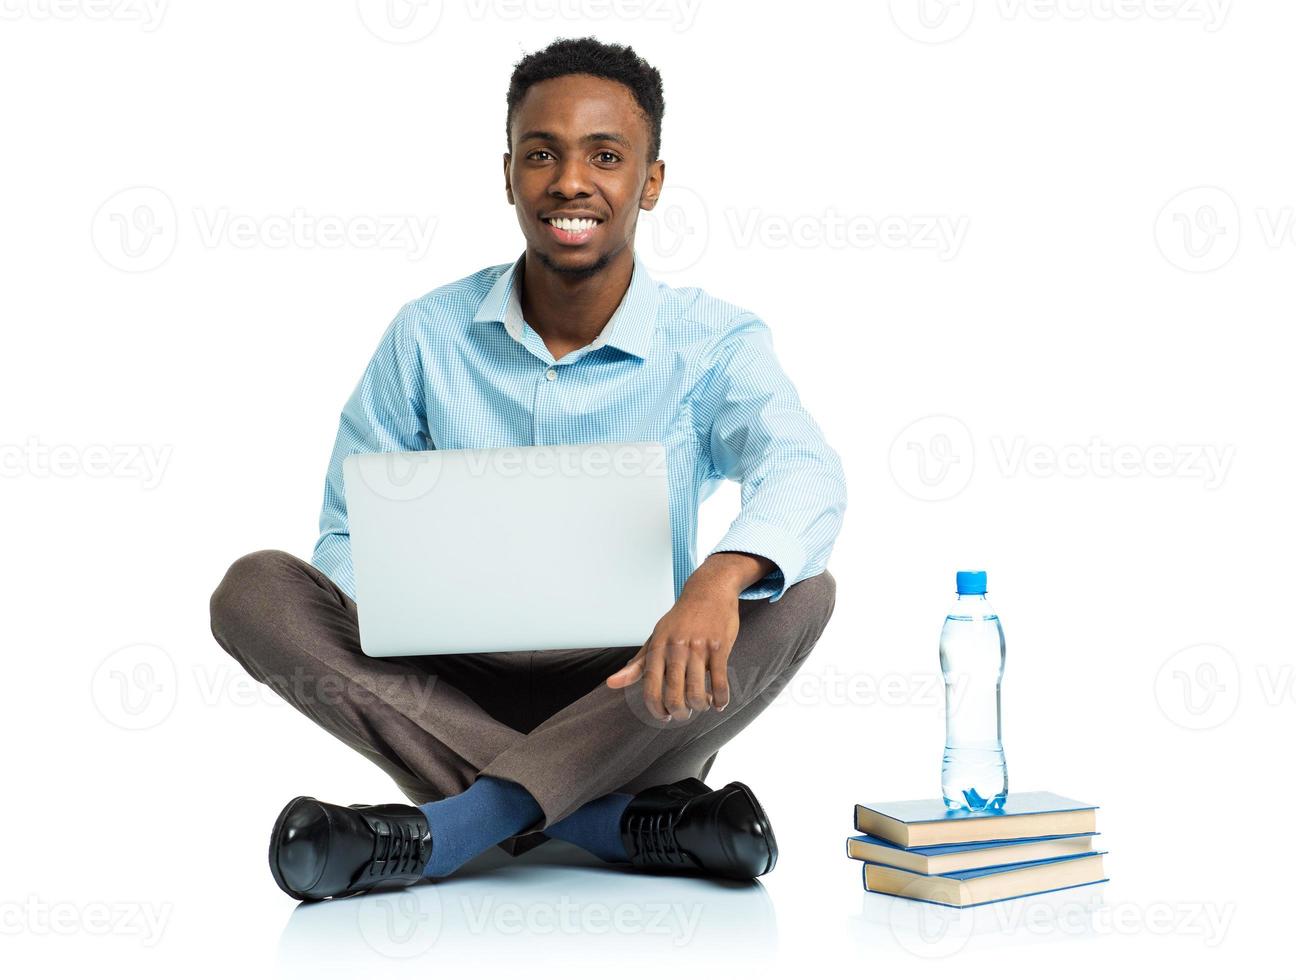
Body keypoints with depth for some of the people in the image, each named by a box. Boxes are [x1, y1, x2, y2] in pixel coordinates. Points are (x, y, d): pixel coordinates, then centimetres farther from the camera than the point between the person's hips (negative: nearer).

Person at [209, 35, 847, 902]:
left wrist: (718, 581, -48)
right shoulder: (428, 337, 2)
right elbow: (350, 534, 3)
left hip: (632, 705, -1)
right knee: (256, 589, -20)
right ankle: (624, 823, -29)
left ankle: (444, 829, -32)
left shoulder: (712, 343, -5)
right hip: (456, 693, 2)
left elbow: (805, 473, -25)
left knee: (799, 596, -27)